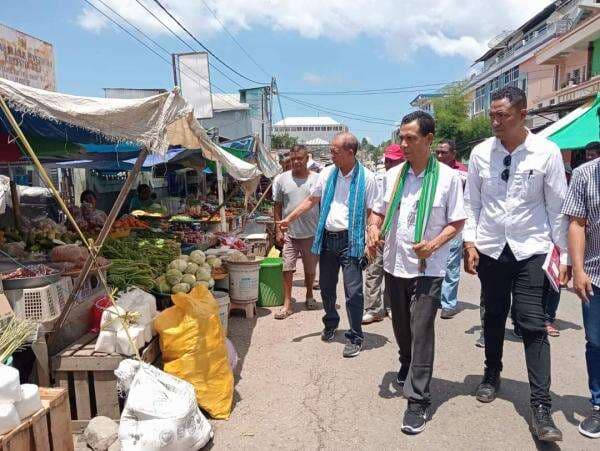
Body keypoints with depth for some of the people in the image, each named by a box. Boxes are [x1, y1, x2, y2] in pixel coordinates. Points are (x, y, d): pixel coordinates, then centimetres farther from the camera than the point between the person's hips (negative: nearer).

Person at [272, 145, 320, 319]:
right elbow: (278, 206, 5)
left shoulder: (317, 179, -2)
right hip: (289, 233, 0)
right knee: (287, 268, 0)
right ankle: (287, 304, 10)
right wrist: (278, 230, 0)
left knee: (310, 269, 14)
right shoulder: (281, 179, 0)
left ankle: (309, 295, 37)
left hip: (312, 233, 0)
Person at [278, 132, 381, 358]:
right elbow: (312, 199, 13)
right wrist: (289, 218, 10)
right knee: (326, 288, 17)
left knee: (353, 291, -4)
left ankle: (355, 337, 13)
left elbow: (372, 212, -7)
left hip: (351, 240, -5)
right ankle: (330, 324, 40)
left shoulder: (366, 178, -9)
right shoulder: (327, 173, 4)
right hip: (327, 238, 5)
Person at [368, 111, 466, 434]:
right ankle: (406, 366, 48)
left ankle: (418, 399, 7)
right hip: (394, 264, 5)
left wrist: (434, 244, -21)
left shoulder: (448, 177, -8)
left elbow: (457, 222, -5)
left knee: (421, 331, -4)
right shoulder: (393, 175, 3)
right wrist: (374, 230, -7)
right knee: (400, 325, 20)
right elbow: (380, 211, 14)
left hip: (428, 269, -4)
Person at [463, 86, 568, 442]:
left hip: (531, 251, -2)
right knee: (494, 316, 16)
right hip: (490, 249, 3)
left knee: (533, 325, -3)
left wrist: (563, 255, -2)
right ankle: (492, 375, 37)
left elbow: (558, 207, -3)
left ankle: (541, 406, 6)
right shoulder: (481, 153, -1)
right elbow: (472, 203, 5)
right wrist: (470, 243, -2)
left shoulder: (547, 153, -7)